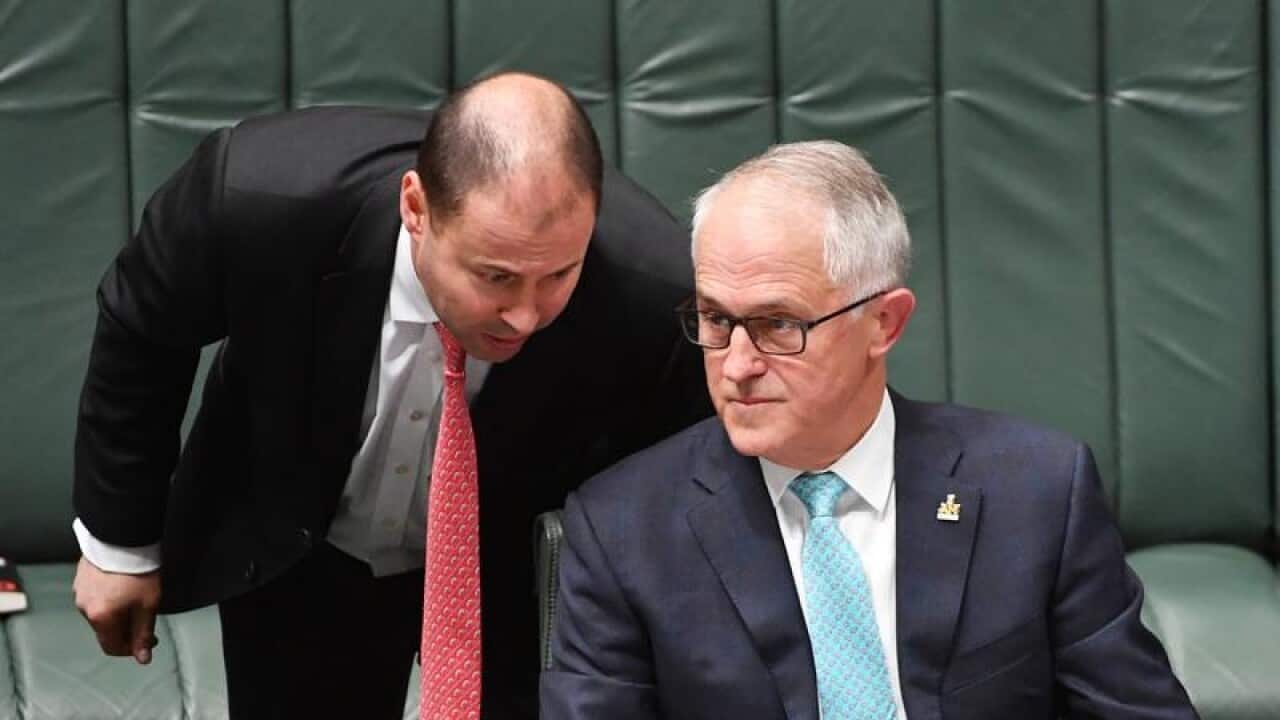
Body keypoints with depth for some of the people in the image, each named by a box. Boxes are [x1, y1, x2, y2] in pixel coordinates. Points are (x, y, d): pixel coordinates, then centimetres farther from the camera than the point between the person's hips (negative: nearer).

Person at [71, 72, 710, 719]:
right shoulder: (261, 195, -32)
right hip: (293, 553, 1)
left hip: (517, 568, 0)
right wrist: (120, 542, -2)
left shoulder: (650, 291, -33)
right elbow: (139, 332, -10)